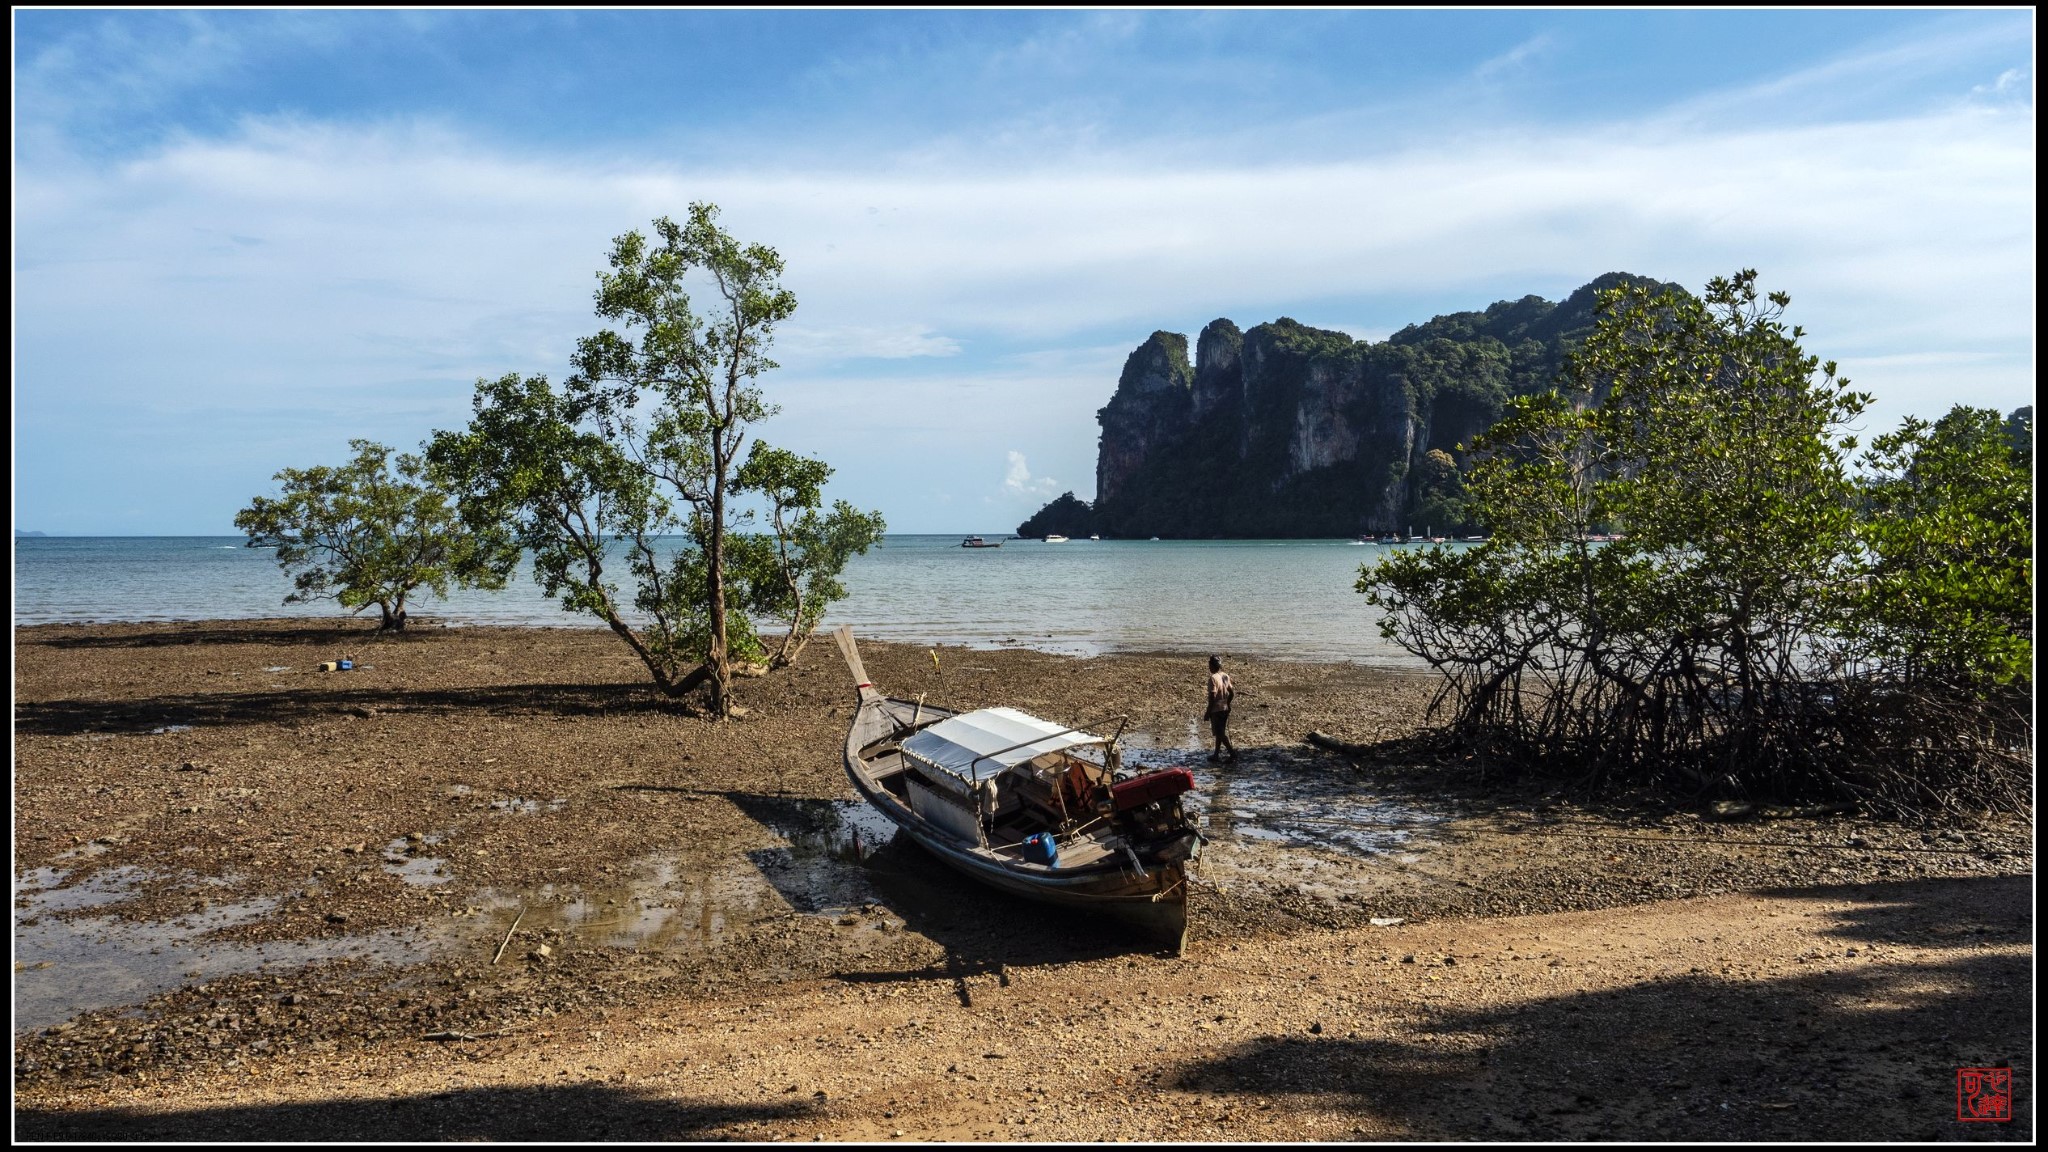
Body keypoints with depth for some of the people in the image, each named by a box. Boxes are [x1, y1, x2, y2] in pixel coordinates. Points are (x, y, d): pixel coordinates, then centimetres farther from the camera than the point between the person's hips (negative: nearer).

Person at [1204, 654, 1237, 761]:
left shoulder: (1213, 678, -19)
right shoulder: (1226, 676, 5)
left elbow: (1212, 697, -22)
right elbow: (1232, 693, 10)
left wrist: (1208, 712, -16)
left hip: (1216, 710, -8)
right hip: (1225, 709, 8)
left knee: (1220, 733, -1)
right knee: (1220, 732, 16)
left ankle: (1232, 753, -6)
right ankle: (1216, 753, 25)